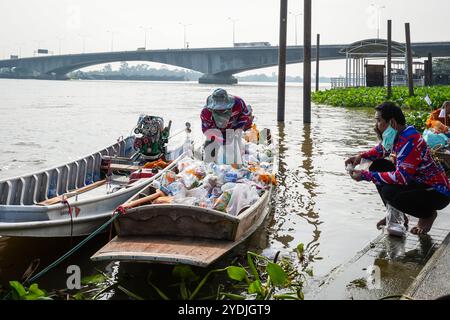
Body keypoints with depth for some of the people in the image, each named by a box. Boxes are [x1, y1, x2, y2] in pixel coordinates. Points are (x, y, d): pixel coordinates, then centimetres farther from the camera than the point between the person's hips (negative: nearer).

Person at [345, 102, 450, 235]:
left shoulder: (410, 140, -28)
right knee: (378, 166, 2)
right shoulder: (396, 135, 0)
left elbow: (401, 177, -33)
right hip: (416, 182, 9)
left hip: (437, 193, -9)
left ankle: (428, 215, -2)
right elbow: (380, 150, 22)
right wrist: (361, 156, 2)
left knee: (389, 192, -31)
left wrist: (366, 176, -27)